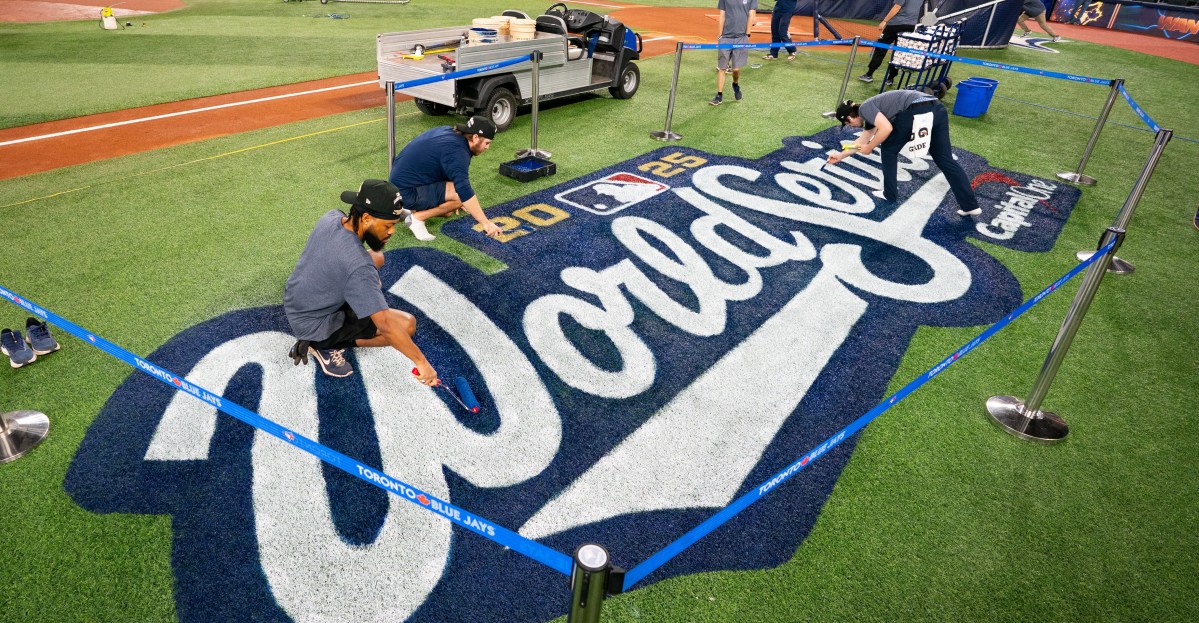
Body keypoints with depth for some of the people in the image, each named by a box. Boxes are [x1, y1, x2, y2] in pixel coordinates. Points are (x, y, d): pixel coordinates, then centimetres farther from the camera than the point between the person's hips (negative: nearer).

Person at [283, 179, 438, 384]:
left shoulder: (331, 217, -11)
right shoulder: (358, 266, -36)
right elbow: (385, 324, -37)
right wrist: (421, 361, -32)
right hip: (313, 326, -8)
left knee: (376, 258, 14)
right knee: (407, 324, -13)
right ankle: (326, 346, -3)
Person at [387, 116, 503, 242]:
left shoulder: (449, 132, 7)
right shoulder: (457, 151, -23)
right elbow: (465, 191, -31)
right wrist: (486, 223, -27)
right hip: (407, 193, -10)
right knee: (461, 194, -19)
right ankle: (417, 218, -10)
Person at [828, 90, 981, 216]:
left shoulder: (864, 108, 6)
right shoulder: (871, 112, 34)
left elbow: (886, 128, -9)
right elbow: (862, 140, 48)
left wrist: (869, 148, 6)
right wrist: (840, 156, 58)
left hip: (917, 111, -9)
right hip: (937, 109, 9)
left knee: (888, 150, 15)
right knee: (945, 160, 13)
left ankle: (890, 195, 23)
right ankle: (970, 205, 13)